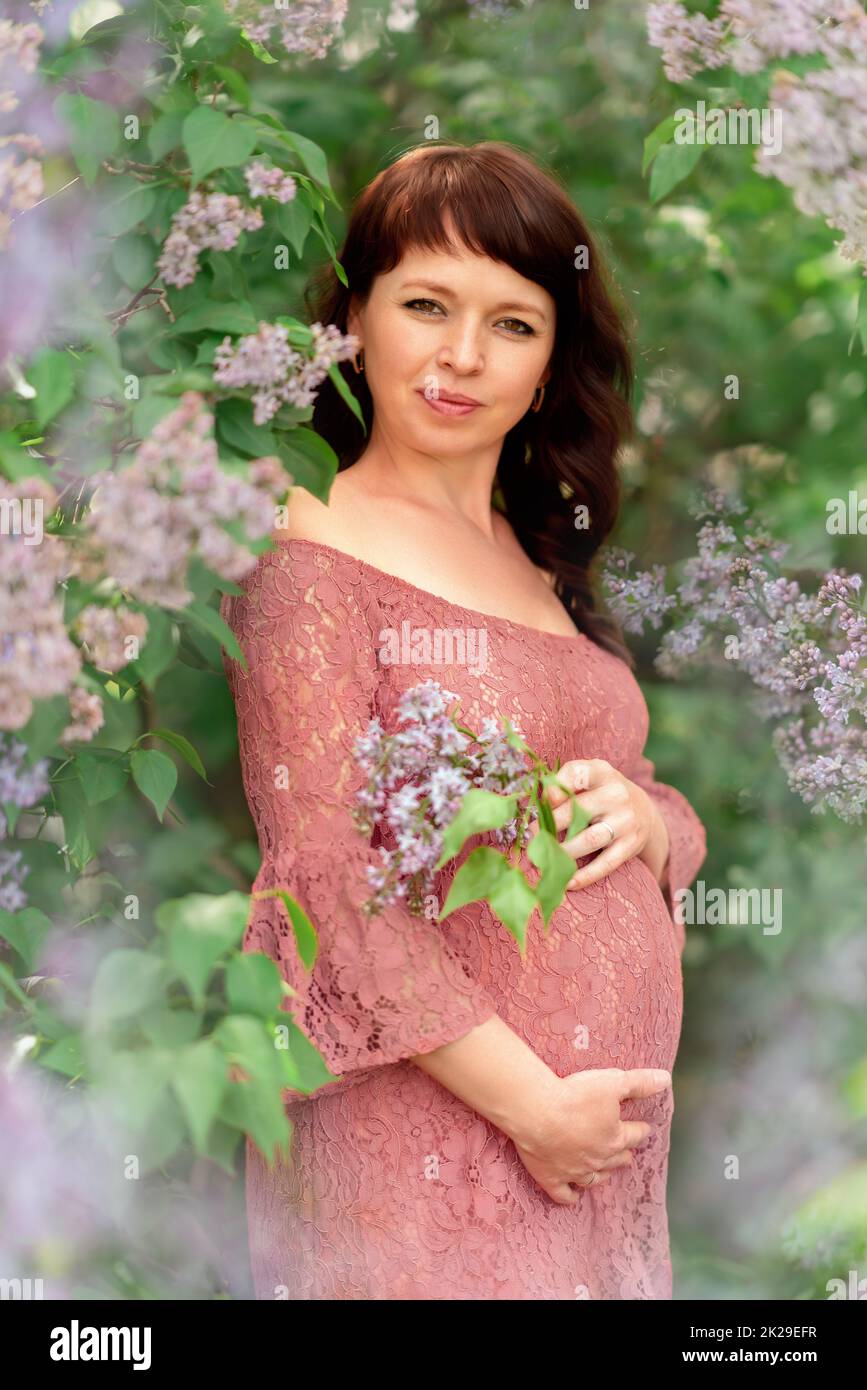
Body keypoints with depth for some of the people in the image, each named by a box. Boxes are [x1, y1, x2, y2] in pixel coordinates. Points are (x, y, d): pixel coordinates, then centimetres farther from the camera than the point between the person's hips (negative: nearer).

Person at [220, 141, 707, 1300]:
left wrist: (646, 815, -6)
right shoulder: (315, 561, -10)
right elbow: (326, 885, -16)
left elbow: (674, 819, 17)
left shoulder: (547, 555, 12)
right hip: (432, 1143, -6)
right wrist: (530, 1105, -18)